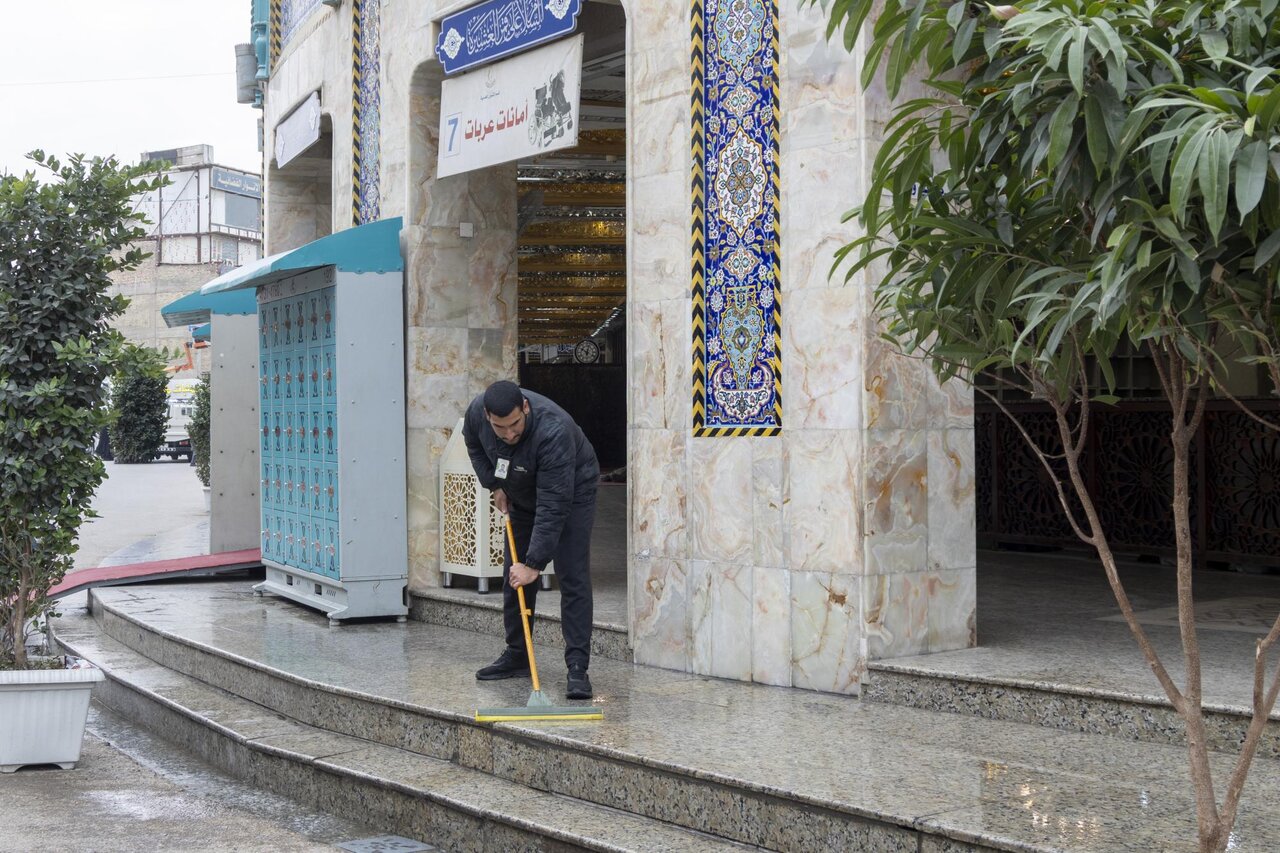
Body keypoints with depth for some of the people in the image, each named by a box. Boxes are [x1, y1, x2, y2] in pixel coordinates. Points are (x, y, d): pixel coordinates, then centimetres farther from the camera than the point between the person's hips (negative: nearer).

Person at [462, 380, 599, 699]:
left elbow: (553, 508, -40)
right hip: (522, 496, 6)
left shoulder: (553, 432, -42)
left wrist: (535, 564, -39)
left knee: (573, 579, -14)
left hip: (572, 492, -6)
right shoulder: (476, 411, -24)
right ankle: (516, 656, 21)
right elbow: (474, 445, 4)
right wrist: (494, 485, -2)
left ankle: (578, 668, -14)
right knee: (514, 577, 8)